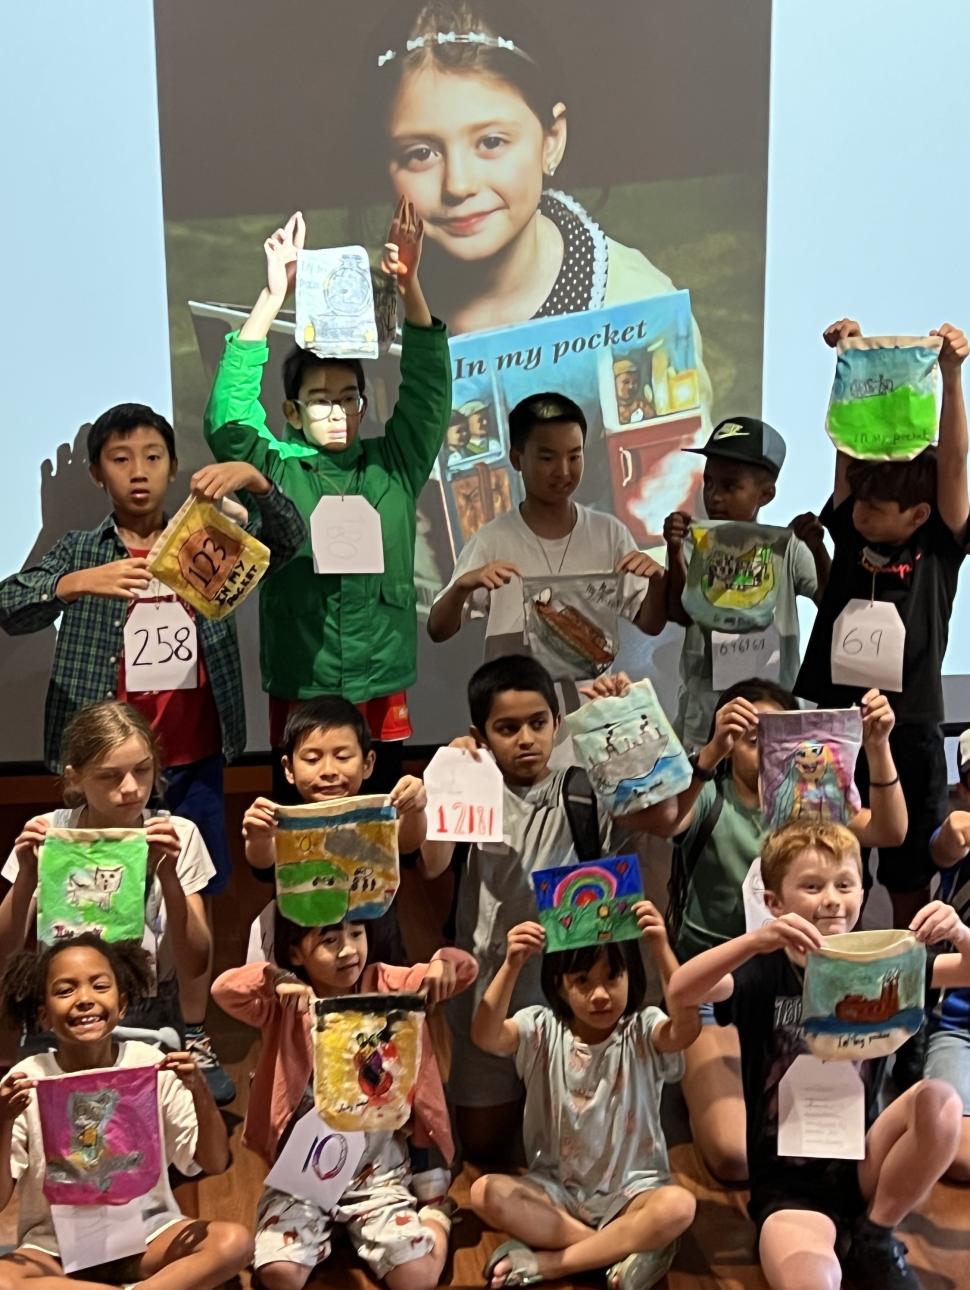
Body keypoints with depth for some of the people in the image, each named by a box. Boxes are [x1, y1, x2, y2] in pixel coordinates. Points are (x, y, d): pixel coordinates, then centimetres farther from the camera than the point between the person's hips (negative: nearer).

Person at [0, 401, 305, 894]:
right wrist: (79, 583, -32)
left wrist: (253, 480, -26)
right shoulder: (80, 551, 2)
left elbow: (287, 541, -7)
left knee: (196, 894, 13)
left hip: (195, 761, 2)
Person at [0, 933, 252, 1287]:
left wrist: (201, 1092, -22)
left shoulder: (150, 1065, -7)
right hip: (55, 1247, 0)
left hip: (146, 1234, 0)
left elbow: (215, 1163, -5)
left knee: (234, 1242, -25)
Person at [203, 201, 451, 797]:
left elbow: (429, 390, -2)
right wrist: (273, 297, -19)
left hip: (383, 694, 2)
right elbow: (227, 415, -12)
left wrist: (411, 287, -16)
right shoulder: (275, 473, 2)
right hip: (299, 695, -1)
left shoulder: (393, 468, 7)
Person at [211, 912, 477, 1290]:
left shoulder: (386, 986, -1)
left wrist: (445, 962, -26)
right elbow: (223, 989, -21)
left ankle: (435, 1214, 21)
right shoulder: (284, 1005, -5)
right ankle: (325, 1227, 12)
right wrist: (275, 980, -39)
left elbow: (465, 970, -2)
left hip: (377, 1167, 0)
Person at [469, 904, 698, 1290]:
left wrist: (662, 949, -40)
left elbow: (688, 1028, -30)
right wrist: (511, 965, -38)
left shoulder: (643, 1031, -7)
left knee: (678, 1206, -32)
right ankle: (627, 1247, -21)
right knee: (485, 1193, -25)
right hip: (555, 1187, 2)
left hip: (630, 1190, -1)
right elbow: (485, 1036, -25)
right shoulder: (542, 1030, -5)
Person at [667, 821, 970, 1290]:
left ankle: (874, 1238, -1)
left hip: (863, 1165, 6)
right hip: (788, 1186, -6)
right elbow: (679, 992, -29)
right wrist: (758, 940, -44)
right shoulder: (765, 973, -12)